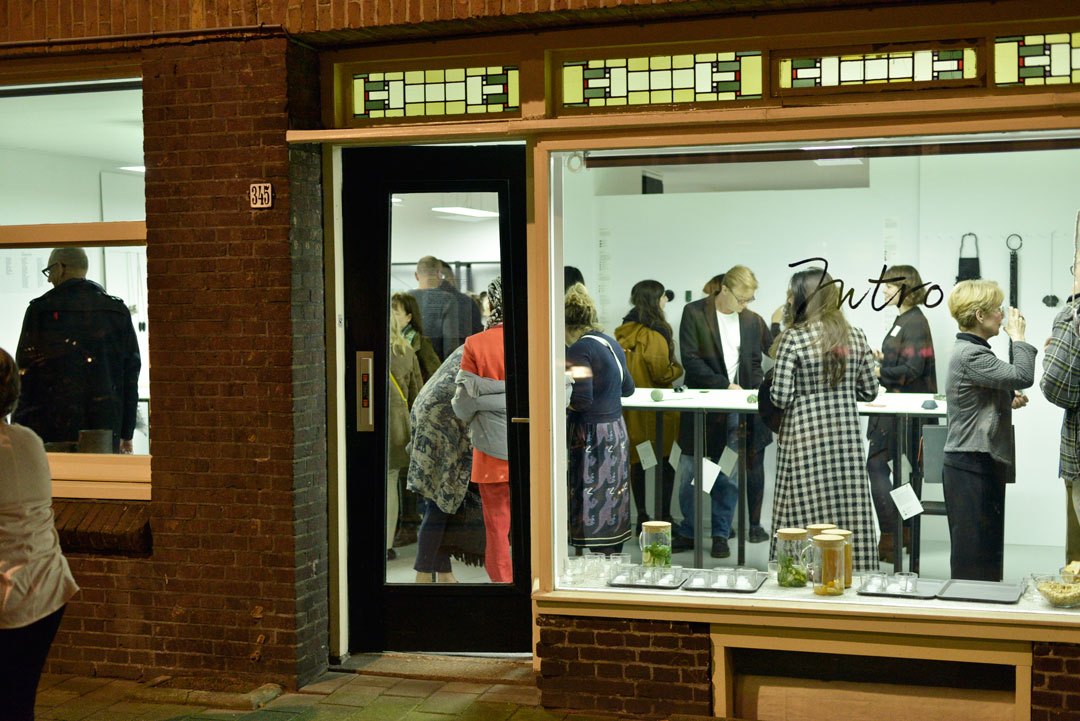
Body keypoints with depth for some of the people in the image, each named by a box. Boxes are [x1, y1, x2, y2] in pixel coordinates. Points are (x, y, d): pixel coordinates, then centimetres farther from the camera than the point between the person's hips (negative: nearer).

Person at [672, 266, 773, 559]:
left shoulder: (752, 320, 9)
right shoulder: (694, 313, -2)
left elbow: (755, 362, 15)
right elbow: (690, 359, -9)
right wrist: (724, 385, -14)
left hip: (736, 410, 2)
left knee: (729, 476, 3)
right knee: (689, 474, 2)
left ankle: (721, 535, 13)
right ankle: (688, 532, 17)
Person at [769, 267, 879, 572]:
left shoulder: (793, 338, -8)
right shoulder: (857, 338, 6)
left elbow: (781, 397, -10)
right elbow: (869, 392, 10)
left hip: (805, 438, -4)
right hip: (847, 437, 4)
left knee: (803, 518, 1)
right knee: (851, 514, 7)